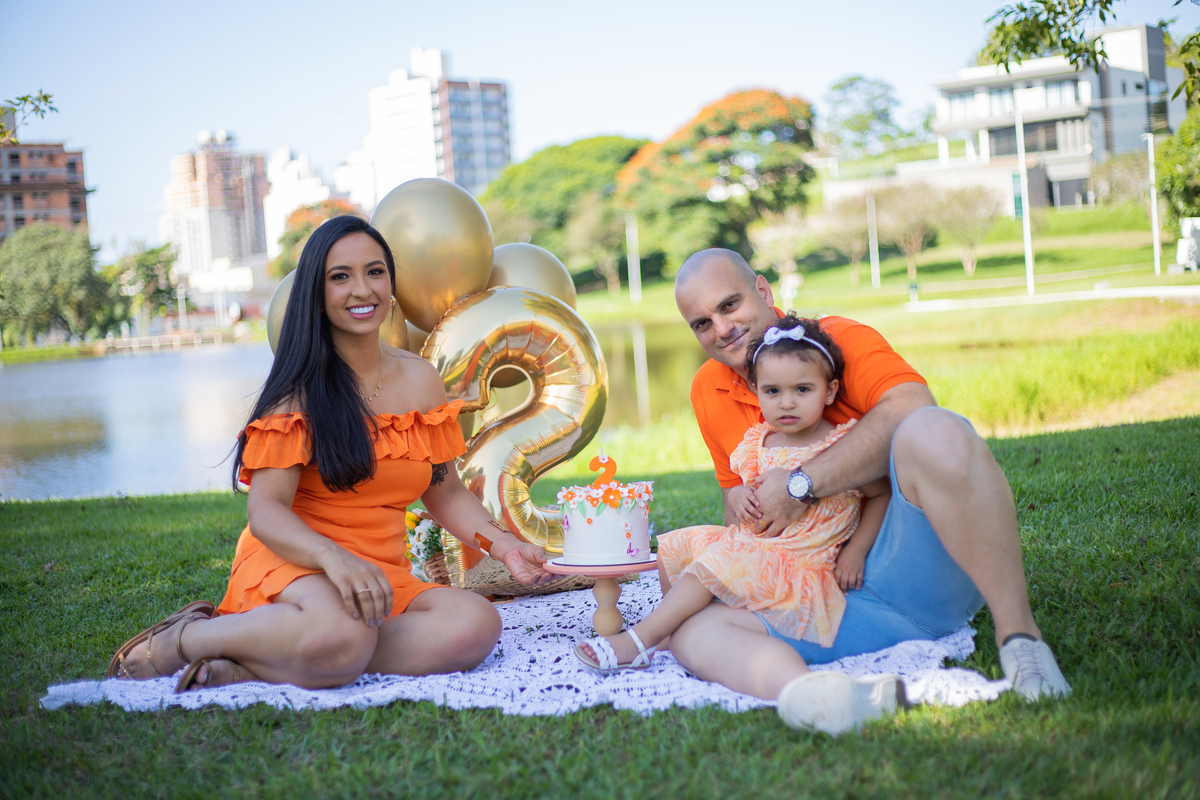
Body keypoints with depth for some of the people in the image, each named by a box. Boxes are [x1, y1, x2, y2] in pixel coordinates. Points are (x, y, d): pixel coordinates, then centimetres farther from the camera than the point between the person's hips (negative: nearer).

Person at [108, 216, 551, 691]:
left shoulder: (420, 380, 12)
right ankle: (183, 639, -11)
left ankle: (255, 667, -23)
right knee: (341, 636, -41)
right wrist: (334, 557, -30)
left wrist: (505, 547, 2)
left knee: (477, 625, -27)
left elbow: (446, 495, 20)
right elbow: (265, 510, -11)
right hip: (292, 566, -5)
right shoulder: (301, 389, -3)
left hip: (384, 579, 5)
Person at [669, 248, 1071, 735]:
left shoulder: (837, 338, 0)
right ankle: (796, 688, -52)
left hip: (912, 567, -4)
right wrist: (742, 508, 3)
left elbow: (910, 407, -21)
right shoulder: (708, 393, 15)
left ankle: (1018, 631, -31)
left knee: (936, 432, -34)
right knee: (690, 628, -20)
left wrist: (801, 485, -19)